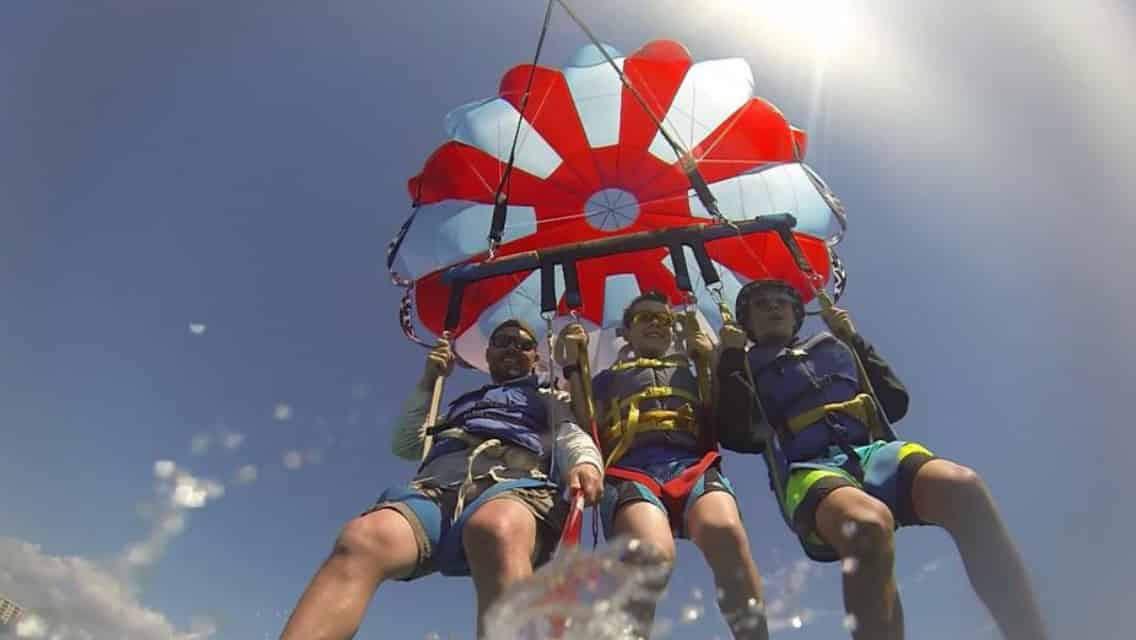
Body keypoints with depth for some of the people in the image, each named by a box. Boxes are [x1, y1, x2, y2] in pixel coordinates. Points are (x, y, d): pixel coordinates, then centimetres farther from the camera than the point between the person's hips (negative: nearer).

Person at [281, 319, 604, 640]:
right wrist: (428, 382, 31)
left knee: (498, 531, -43)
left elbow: (571, 434, 11)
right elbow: (404, 445, 36)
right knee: (360, 540, -33)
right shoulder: (460, 405, 42)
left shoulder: (550, 400, 33)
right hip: (435, 485, 3)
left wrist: (584, 463, -13)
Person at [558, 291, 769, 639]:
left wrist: (706, 362, 15)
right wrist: (573, 365, 15)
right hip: (630, 469, -1)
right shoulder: (608, 377, 31)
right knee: (652, 552, -37)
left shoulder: (692, 368, 34)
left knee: (725, 531, -36)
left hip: (695, 463, 1)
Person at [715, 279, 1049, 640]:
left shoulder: (834, 348, 30)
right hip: (808, 470, -3)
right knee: (869, 524, -40)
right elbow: (733, 436, 4)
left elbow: (896, 402, 23)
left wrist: (854, 339, 21)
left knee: (962, 486, -32)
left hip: (873, 453, 4)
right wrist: (729, 359, 5)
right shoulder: (745, 367, 21)